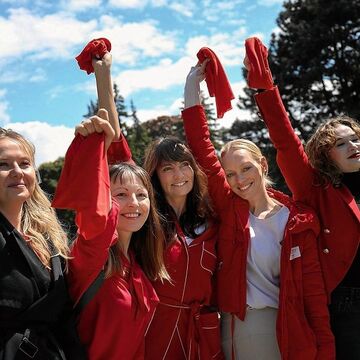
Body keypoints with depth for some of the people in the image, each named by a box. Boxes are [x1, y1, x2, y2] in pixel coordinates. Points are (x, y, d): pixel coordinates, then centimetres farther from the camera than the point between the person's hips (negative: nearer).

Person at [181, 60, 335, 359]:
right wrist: (192, 86, -13)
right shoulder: (229, 207, -3)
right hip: (234, 330, 1)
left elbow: (312, 285, -3)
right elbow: (203, 150, -10)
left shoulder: (296, 220, -5)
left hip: (285, 331, -1)